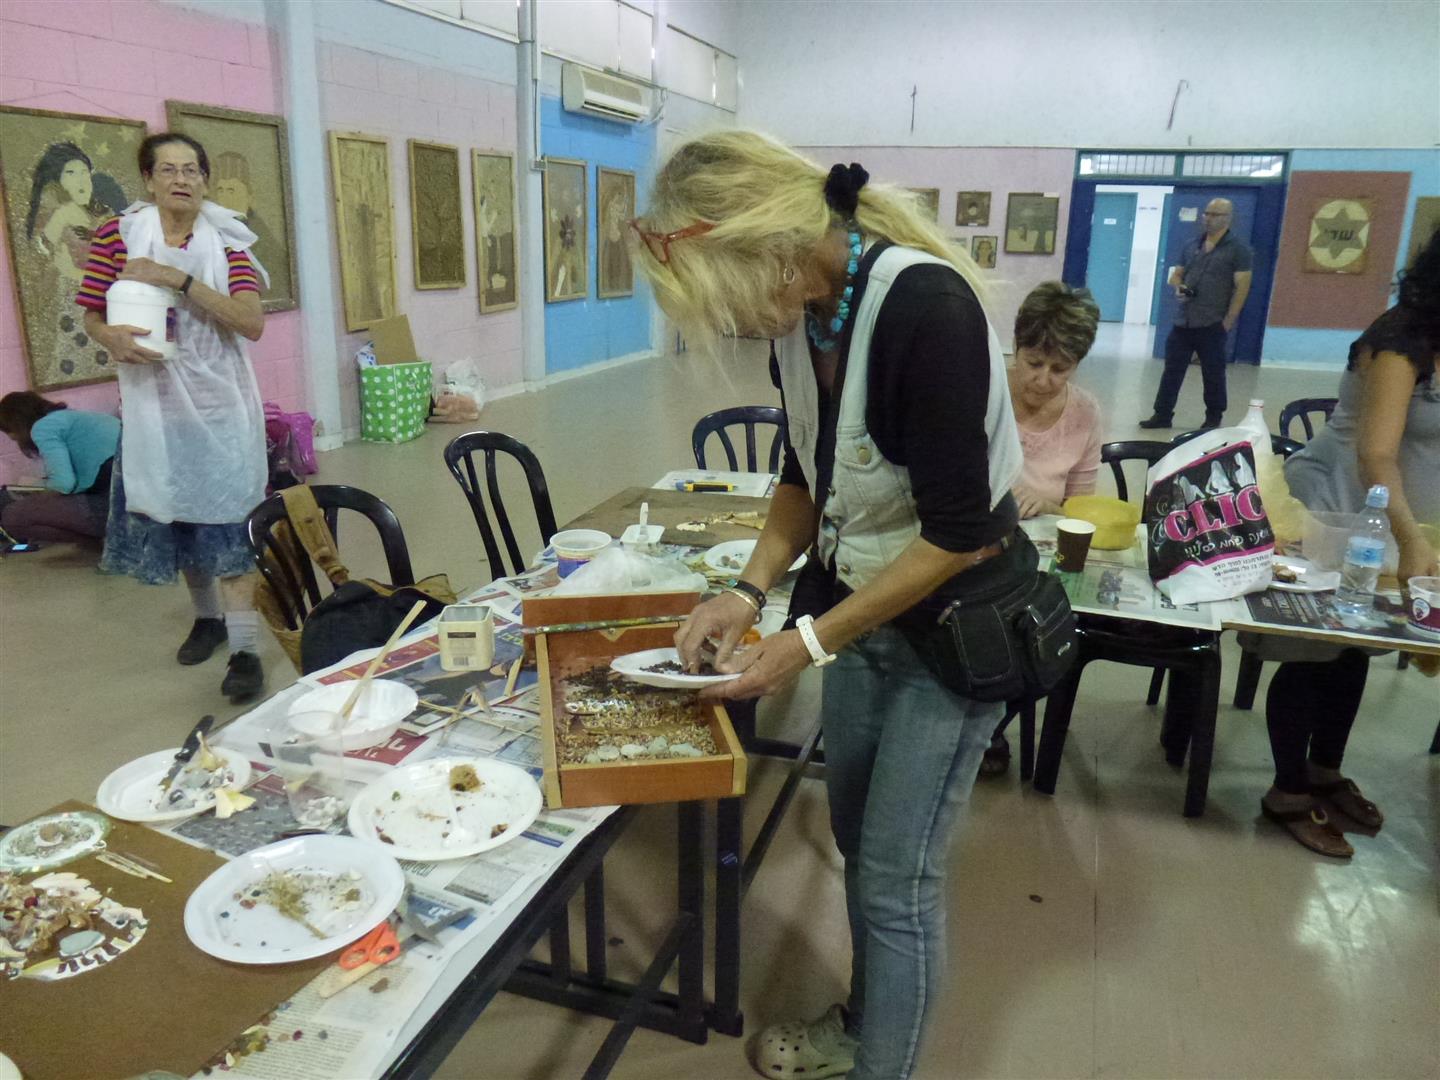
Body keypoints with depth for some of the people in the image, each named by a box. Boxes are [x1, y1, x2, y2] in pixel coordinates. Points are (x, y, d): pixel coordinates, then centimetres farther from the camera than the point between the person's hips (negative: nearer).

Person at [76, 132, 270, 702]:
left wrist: (178, 278, -22)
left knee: (226, 522, -7)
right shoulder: (118, 233, 1)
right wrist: (112, 338, -19)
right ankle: (208, 615, 33)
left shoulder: (226, 240, -1)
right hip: (154, 403, 2)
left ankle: (244, 648, -4)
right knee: (172, 512, 12)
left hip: (220, 402, -2)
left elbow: (251, 322, -14)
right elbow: (92, 316, 4)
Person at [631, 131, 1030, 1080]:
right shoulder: (800, 314, -4)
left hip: (955, 617, -7)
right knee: (856, 841, 20)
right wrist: (749, 590, -3)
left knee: (898, 875, 2)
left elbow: (956, 531, -25)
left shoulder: (926, 308, -27)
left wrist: (810, 643, -20)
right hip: (862, 605, 7)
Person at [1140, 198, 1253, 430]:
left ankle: (1214, 418, 16)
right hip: (1183, 321, 5)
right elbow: (1176, 275, 20)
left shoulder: (1238, 249, -3)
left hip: (1212, 324, -5)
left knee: (1213, 373, 5)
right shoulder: (1192, 245, 14)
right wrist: (1178, 287, -4)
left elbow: (1242, 287, -7)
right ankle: (1162, 415, 10)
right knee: (1172, 369, 4)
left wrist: (1227, 321, -13)